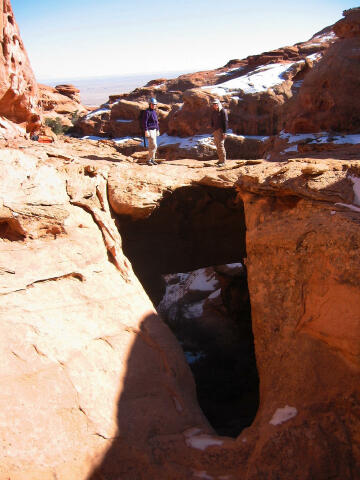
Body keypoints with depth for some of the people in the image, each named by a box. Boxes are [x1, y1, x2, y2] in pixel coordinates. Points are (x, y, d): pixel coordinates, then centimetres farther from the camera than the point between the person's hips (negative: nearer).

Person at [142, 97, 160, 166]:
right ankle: (149, 160, -3)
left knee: (152, 146, 10)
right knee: (154, 146, -11)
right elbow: (144, 122, -17)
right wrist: (146, 131, -22)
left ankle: (152, 160, 15)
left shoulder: (154, 112, 13)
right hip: (149, 130, -9)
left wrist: (157, 130, 20)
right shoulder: (147, 112, -14)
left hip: (154, 130, 9)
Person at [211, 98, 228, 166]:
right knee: (218, 146, 8)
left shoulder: (223, 111, -9)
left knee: (220, 145, -13)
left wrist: (224, 132, -17)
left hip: (221, 130, -7)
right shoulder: (213, 112, 12)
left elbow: (225, 122, -12)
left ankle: (223, 161, -11)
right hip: (215, 130, 7)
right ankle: (220, 160, 15)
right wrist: (213, 130, 16)